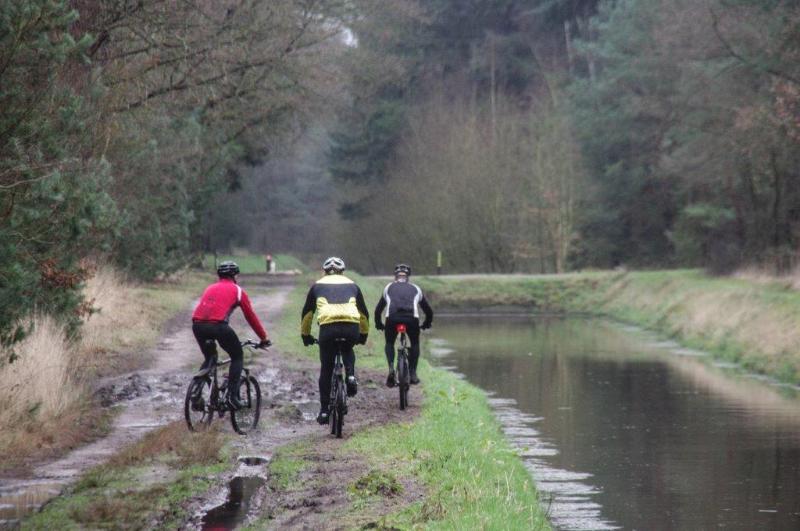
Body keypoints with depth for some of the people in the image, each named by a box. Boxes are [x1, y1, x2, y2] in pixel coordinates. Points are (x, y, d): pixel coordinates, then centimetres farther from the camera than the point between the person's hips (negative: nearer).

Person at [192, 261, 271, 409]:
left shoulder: (210, 288, 31)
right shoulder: (237, 290, 17)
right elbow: (251, 317, 18)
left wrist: (209, 338, 50)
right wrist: (264, 338, 28)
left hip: (197, 325, 5)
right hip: (218, 325, -5)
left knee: (209, 358, 28)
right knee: (237, 357, 16)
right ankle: (232, 396, 4)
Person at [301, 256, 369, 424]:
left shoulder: (318, 285, 25)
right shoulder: (352, 285, 27)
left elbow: (307, 313, 30)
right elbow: (364, 314, 33)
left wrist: (305, 335, 42)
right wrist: (363, 334, 47)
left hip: (328, 327, -1)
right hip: (352, 327, 1)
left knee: (326, 369, 12)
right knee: (348, 351, 35)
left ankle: (324, 410, 12)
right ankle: (350, 376, 8)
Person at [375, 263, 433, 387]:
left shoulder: (389, 288, 29)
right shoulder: (415, 289, 29)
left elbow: (378, 309, 33)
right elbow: (428, 310, 35)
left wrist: (378, 324, 48)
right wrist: (426, 324, 51)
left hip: (392, 317, 0)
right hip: (411, 317, 0)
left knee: (389, 343, 24)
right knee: (415, 344, 25)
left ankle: (391, 367, 0)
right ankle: (413, 373, 16)